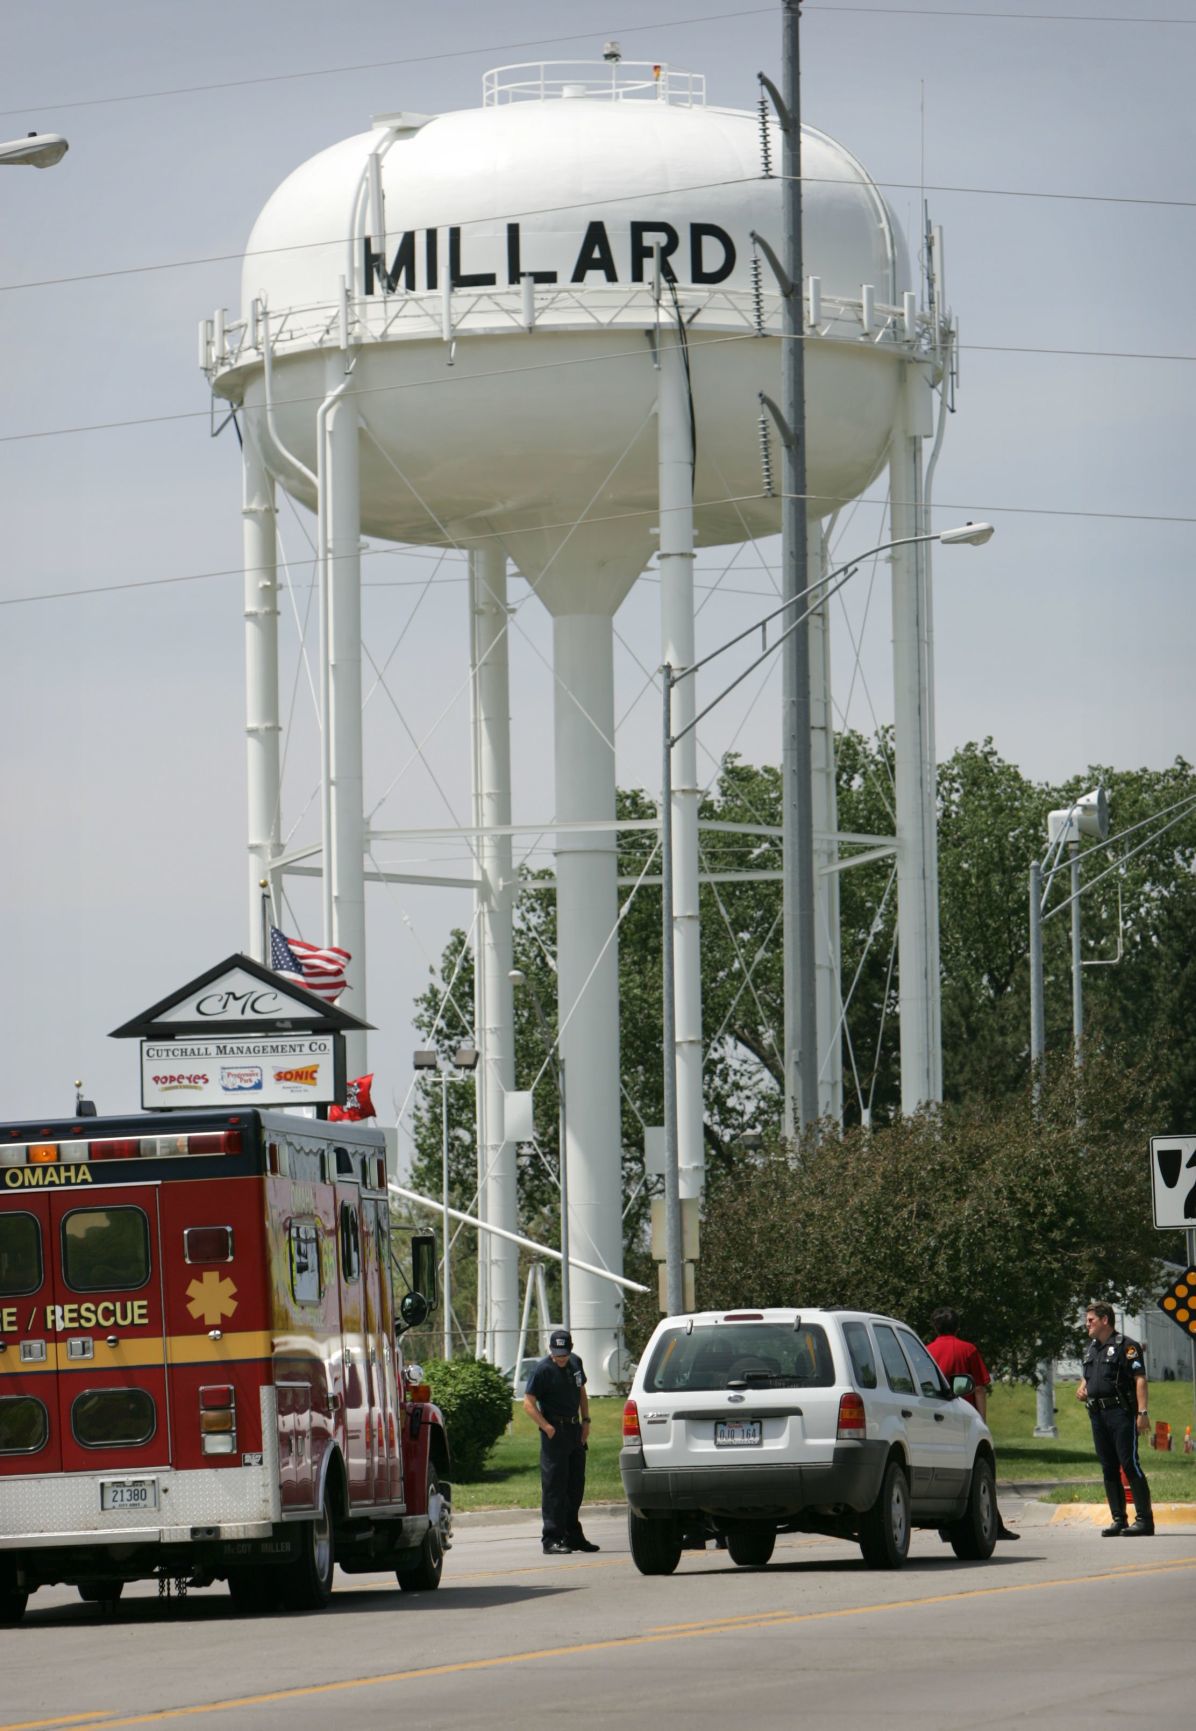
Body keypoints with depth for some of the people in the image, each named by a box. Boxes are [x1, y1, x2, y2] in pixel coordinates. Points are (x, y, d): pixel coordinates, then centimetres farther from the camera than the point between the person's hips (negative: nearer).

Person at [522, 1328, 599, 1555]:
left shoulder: (575, 1363, 9)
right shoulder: (543, 1370, -12)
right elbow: (529, 1403, -15)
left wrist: (585, 1421, 11)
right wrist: (548, 1428, -23)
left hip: (575, 1429, 7)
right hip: (555, 1432, -7)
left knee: (576, 1485, 14)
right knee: (554, 1486, -9)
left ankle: (573, 1535, 25)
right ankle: (551, 1539, -9)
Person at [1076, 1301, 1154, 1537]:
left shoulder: (1126, 1347, -6)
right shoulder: (1091, 1349, 18)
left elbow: (1140, 1380, -12)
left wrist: (1143, 1412, -20)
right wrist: (1082, 1389, 9)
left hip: (1121, 1413, -8)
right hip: (1097, 1414, 8)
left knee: (1130, 1464, -11)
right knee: (1109, 1468, 7)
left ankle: (1144, 1519, -10)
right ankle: (1118, 1519, 11)